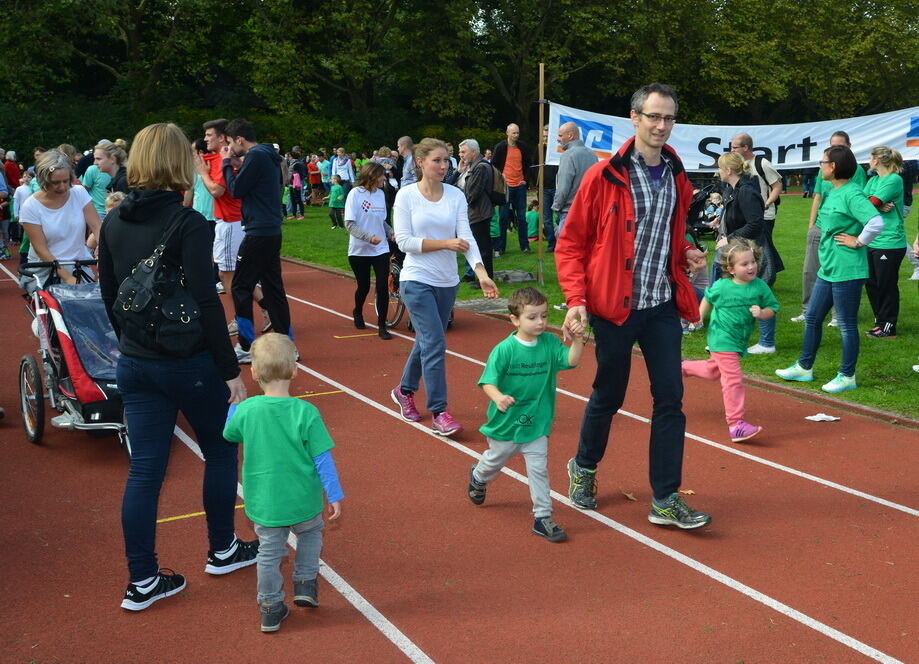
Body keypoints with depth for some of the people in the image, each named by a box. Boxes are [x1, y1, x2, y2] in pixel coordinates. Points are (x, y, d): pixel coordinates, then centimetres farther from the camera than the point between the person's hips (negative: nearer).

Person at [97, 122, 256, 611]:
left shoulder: (114, 222, 3)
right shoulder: (188, 223, -16)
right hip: (189, 363, -5)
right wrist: (231, 370, -13)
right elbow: (206, 304, -19)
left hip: (135, 364, 5)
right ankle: (222, 551, 30)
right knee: (220, 451, 17)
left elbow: (109, 296, 10)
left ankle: (142, 581, 15)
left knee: (144, 468, 9)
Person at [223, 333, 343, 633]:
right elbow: (323, 460, -12)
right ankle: (305, 584, 24)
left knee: (269, 552, 17)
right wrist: (334, 496, -2)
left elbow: (228, 434, 11)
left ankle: (270, 608, 23)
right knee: (310, 533, 28)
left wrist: (233, 404, 29)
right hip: (303, 501, -1)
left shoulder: (245, 410, -13)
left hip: (263, 504, 1)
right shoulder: (306, 412, -18)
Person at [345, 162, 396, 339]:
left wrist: (391, 232, -4)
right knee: (364, 286, 9)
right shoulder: (355, 193, -10)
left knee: (383, 287, -6)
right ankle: (358, 312, 40)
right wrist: (369, 237, -27)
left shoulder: (380, 194, 5)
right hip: (359, 250, -3)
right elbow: (349, 223, -14)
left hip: (381, 249, 3)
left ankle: (382, 326, 4)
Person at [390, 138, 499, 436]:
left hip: (447, 282, 4)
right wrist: (445, 244, -17)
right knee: (434, 344, -10)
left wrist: (481, 272, -22)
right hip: (417, 280, -4)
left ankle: (405, 390, 38)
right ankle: (439, 413, -2)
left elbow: (466, 237, -7)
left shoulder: (456, 195, 1)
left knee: (427, 341, 15)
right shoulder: (407, 195, -7)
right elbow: (404, 241, -11)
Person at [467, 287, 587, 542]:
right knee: (495, 460, 23)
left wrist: (577, 340, -33)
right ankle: (478, 477, 56)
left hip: (537, 423, 2)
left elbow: (571, 360, -16)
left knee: (539, 469, 0)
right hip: (506, 421, -2)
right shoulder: (504, 349, -18)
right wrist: (498, 397, -40)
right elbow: (488, 381, -20)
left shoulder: (549, 343, -7)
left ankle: (543, 517, 9)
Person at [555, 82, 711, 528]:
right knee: (608, 395, 10)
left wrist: (687, 255, 3)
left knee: (670, 399, 1)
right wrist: (576, 299, -15)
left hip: (663, 306, 5)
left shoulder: (677, 178, 8)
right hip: (614, 307, -4)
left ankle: (666, 500, 10)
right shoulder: (604, 176, -9)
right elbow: (570, 243, -6)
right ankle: (584, 468, 36)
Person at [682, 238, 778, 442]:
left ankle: (683, 368, 53)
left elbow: (772, 308, -1)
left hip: (740, 341, 5)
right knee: (733, 378, -13)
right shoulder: (721, 287, -11)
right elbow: (708, 299, 10)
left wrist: (761, 313, -20)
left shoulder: (760, 286, -7)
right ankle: (736, 425, -11)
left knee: (714, 370, 25)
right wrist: (700, 316, 3)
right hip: (722, 339, -5)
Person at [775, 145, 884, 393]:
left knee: (847, 324, 2)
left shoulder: (851, 194, -18)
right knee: (812, 318, 17)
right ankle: (804, 367, 29)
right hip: (828, 268, 10)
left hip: (847, 271, -10)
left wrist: (858, 242, -18)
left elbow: (877, 223, -30)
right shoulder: (830, 193, 10)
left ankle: (847, 376, 13)